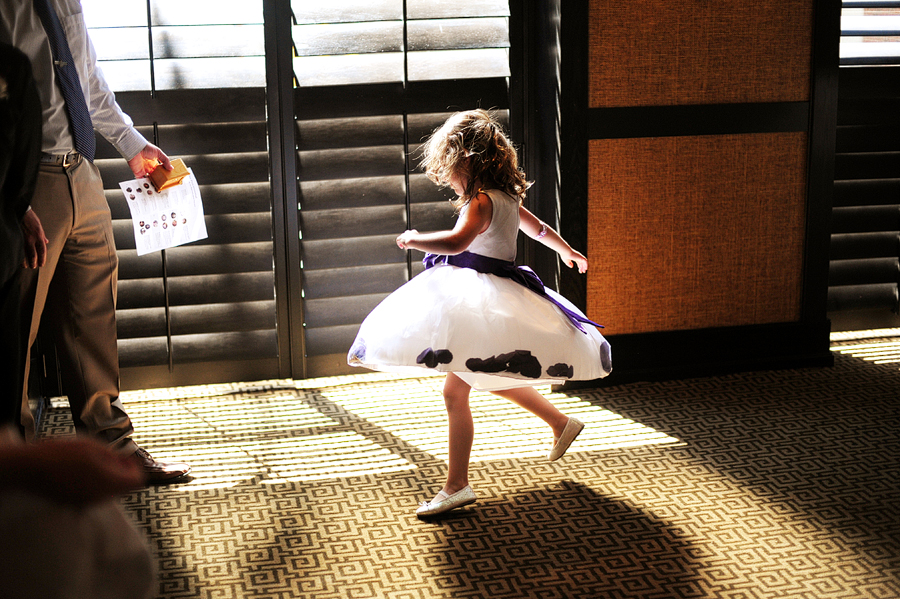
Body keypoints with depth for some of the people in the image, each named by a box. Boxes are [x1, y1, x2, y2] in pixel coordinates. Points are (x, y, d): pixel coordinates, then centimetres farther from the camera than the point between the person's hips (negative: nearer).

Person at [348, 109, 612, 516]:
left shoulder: (482, 202, -19)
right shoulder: (508, 199, 11)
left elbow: (457, 242, -35)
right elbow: (540, 229, 27)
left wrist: (414, 239, -18)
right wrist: (568, 253, 45)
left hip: (483, 301, -10)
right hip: (490, 296, 10)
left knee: (455, 391, -9)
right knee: (493, 379, 28)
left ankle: (456, 486, -5)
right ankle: (561, 423, 42)